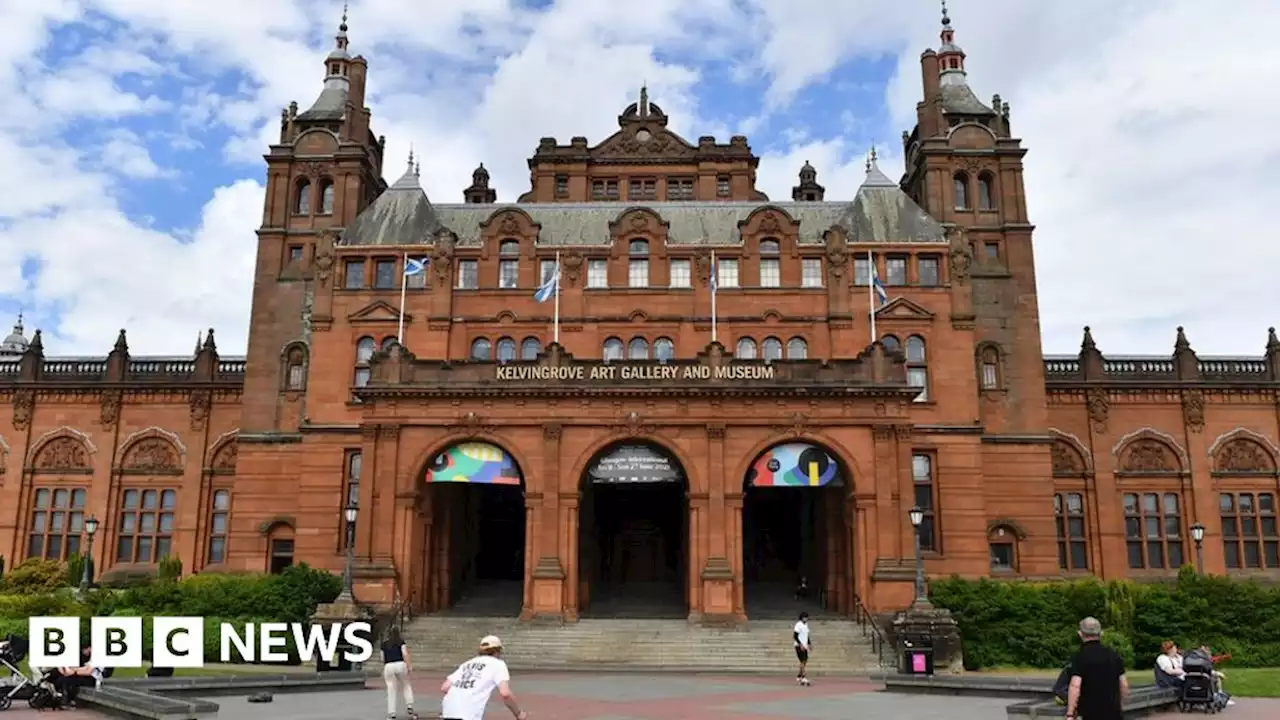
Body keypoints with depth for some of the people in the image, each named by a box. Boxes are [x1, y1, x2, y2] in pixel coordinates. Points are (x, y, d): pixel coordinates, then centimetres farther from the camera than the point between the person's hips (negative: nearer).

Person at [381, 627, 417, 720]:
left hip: (388, 667, 2)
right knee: (406, 685, 16)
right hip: (400, 665, -2)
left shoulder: (384, 644, 16)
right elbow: (405, 654, -6)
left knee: (391, 691, 4)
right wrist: (409, 666, -8)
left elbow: (383, 659, 17)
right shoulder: (401, 642, 7)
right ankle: (409, 707, 2)